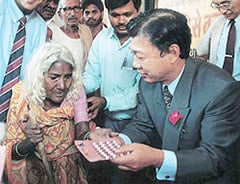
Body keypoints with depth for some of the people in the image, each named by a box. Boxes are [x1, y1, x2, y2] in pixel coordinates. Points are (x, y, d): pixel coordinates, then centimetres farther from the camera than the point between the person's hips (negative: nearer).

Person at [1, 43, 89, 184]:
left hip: (69, 171, 2)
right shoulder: (22, 100, -13)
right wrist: (28, 142, -29)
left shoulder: (76, 94, -9)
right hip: (34, 171, -2)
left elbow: (81, 135, 2)